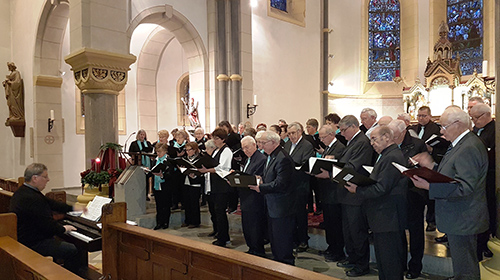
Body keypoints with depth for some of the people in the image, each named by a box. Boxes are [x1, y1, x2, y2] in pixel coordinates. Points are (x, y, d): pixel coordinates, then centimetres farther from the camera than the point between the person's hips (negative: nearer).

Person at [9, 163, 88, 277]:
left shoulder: (23, 191, 7)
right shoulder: (32, 199, -27)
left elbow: (50, 203, 14)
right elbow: (49, 226, -26)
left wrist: (73, 208, 14)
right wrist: (63, 229, -7)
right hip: (34, 245, -11)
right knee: (75, 251, -11)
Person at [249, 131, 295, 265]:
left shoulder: (283, 159, -22)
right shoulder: (270, 157, 12)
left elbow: (280, 184, -26)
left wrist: (260, 188, -20)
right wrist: (261, 180, 2)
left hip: (281, 208, -10)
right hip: (272, 206, 11)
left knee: (282, 241, 2)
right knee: (274, 239, 21)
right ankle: (277, 261, 35)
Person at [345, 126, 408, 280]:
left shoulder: (391, 157, -19)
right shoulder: (391, 155, 16)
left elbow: (381, 188, -24)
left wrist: (357, 190, -14)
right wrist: (360, 187, 3)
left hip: (387, 219, -11)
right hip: (389, 217, 11)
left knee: (388, 263, 0)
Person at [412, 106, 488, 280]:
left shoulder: (469, 148, -23)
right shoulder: (462, 144, 11)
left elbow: (463, 187, -30)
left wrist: (428, 186, -34)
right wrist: (432, 166, 3)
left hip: (462, 221, -11)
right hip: (460, 220, 11)